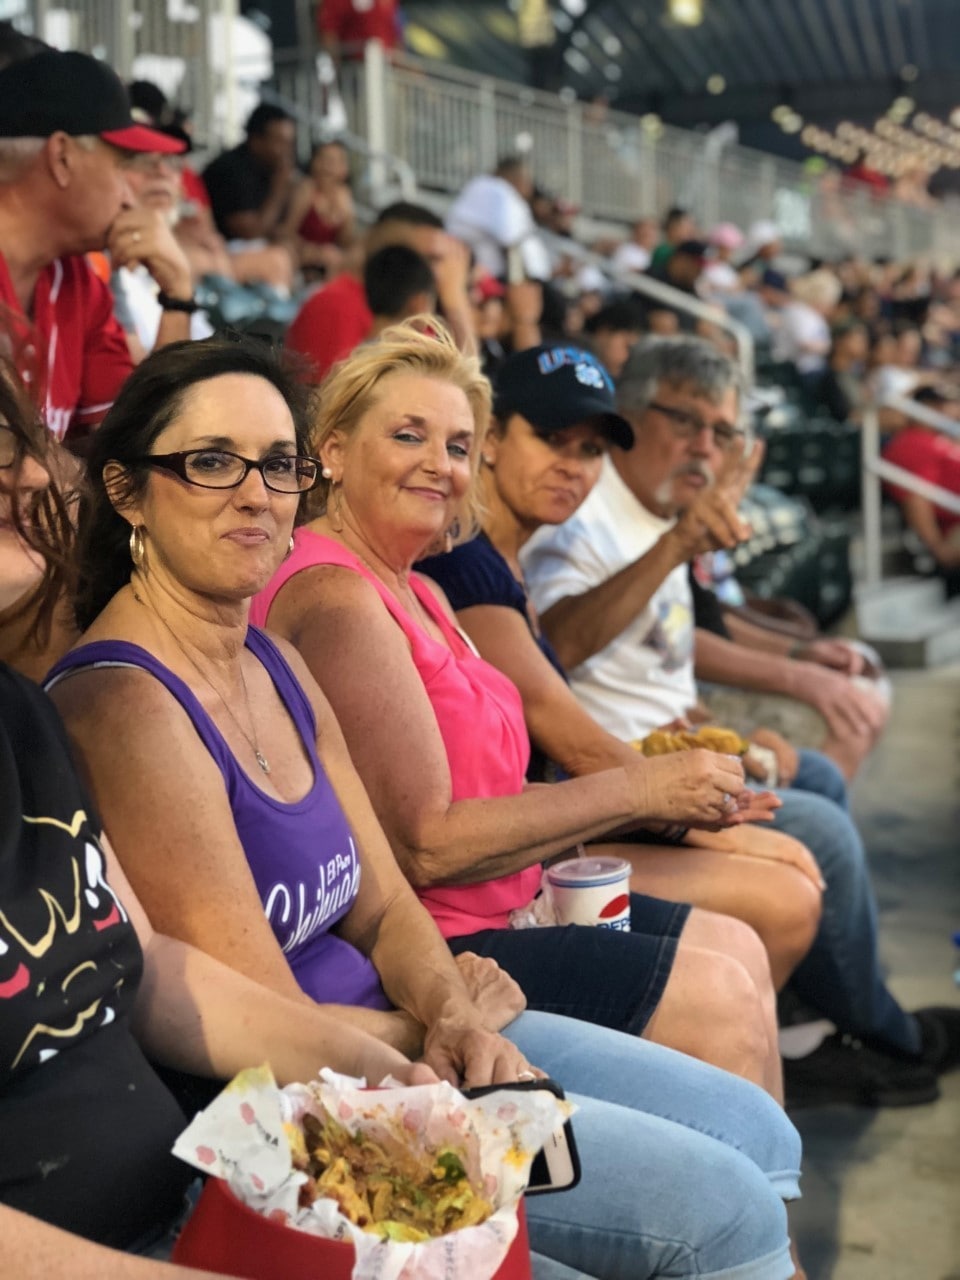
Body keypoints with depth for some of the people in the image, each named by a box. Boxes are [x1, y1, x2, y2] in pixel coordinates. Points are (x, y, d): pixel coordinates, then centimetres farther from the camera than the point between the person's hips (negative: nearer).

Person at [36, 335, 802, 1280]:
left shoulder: (277, 667, 8)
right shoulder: (125, 706, -20)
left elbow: (382, 907, 10)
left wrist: (453, 1015, -10)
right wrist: (439, 1027, -4)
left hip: (378, 1034, 9)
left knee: (759, 1136, 9)